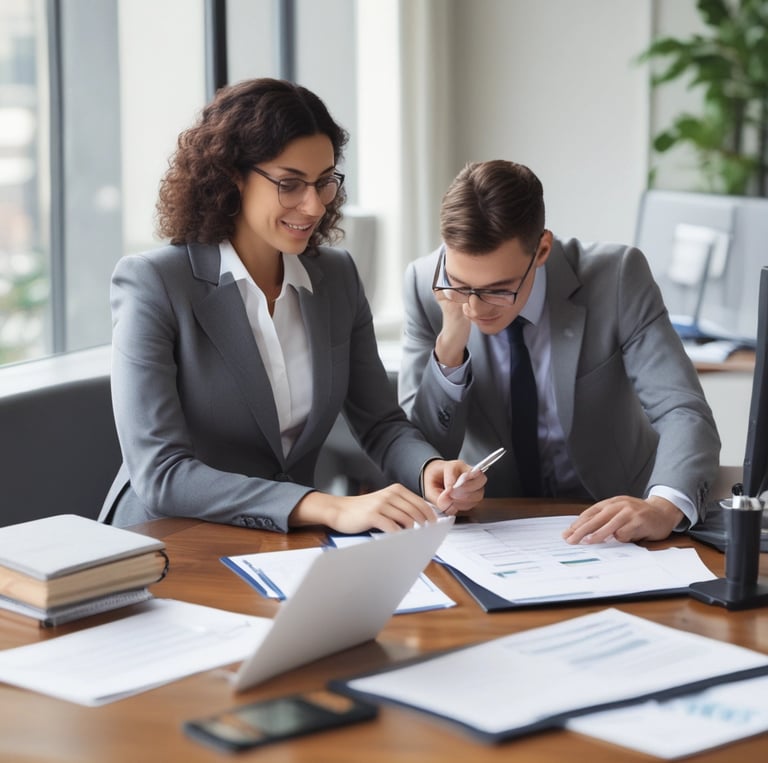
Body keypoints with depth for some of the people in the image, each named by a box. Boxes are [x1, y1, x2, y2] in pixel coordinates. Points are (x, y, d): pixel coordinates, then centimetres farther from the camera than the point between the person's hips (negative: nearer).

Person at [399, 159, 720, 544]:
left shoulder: (617, 277, -16)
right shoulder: (426, 286, -11)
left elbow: (684, 413, -21)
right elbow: (423, 453, -8)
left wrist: (664, 507, -41)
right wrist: (449, 346, -24)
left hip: (612, 522, -1)